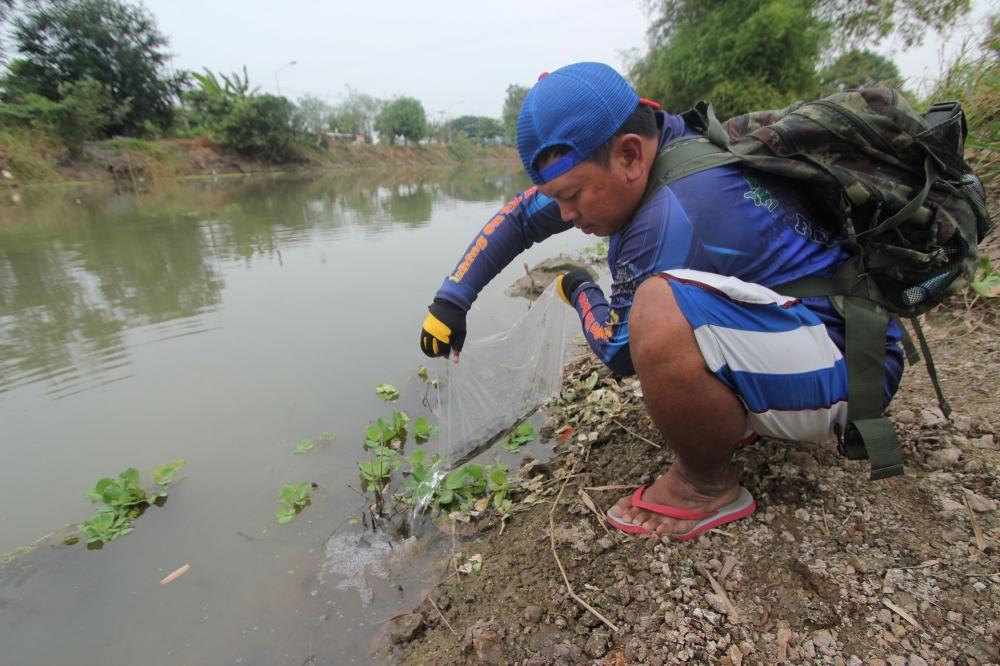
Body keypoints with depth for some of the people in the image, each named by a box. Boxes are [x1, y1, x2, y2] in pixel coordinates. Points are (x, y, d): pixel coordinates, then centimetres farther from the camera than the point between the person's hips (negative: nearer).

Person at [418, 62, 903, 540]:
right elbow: (521, 214, 6)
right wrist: (451, 298, 3)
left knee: (658, 318, -36)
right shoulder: (641, 158, -3)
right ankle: (741, 417, 15)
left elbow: (620, 350, -16)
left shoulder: (677, 216, -30)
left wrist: (578, 293, 3)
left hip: (843, 372, -9)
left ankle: (708, 488, -7)